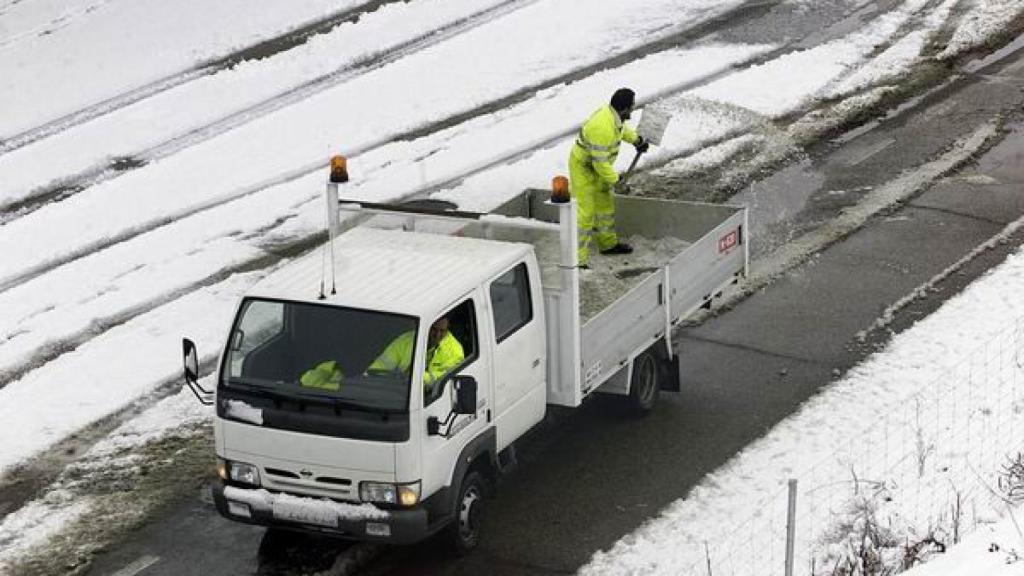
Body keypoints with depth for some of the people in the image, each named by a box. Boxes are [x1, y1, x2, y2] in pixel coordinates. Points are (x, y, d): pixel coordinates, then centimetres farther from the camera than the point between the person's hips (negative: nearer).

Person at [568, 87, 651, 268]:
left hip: (599, 166, 10)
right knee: (585, 214, -11)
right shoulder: (602, 128, -36)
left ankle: (608, 243, 42)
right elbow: (599, 162, -30)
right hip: (583, 167, -10)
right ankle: (578, 259, -9)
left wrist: (635, 140, 20)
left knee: (606, 204, 23)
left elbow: (621, 127, 21)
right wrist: (616, 180, -20)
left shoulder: (613, 113, -8)